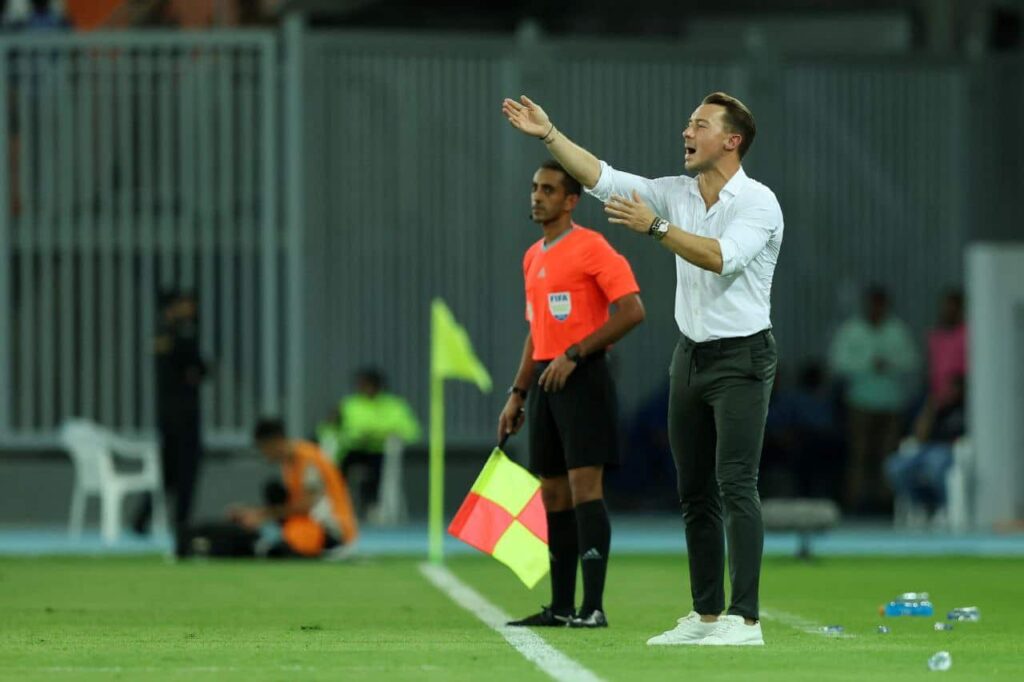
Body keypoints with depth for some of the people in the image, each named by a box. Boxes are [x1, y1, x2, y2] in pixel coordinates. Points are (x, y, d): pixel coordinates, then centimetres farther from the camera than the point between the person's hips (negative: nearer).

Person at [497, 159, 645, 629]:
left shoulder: (591, 248, -8)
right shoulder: (533, 258, 17)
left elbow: (631, 310, -16)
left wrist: (574, 353, -18)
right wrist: (518, 394, 20)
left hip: (582, 379, -8)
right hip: (545, 382, 8)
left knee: (584, 486, -12)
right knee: (553, 494, 8)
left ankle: (593, 606, -14)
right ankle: (561, 607, 11)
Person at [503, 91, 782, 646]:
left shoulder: (759, 203, -11)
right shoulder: (677, 194, 9)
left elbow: (721, 257, -26)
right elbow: (602, 179, 5)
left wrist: (655, 226, -27)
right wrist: (549, 135, -2)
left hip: (741, 358, -7)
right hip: (691, 355, 7)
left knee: (735, 485, -14)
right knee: (694, 491, 7)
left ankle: (745, 619, -17)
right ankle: (705, 614, 12)